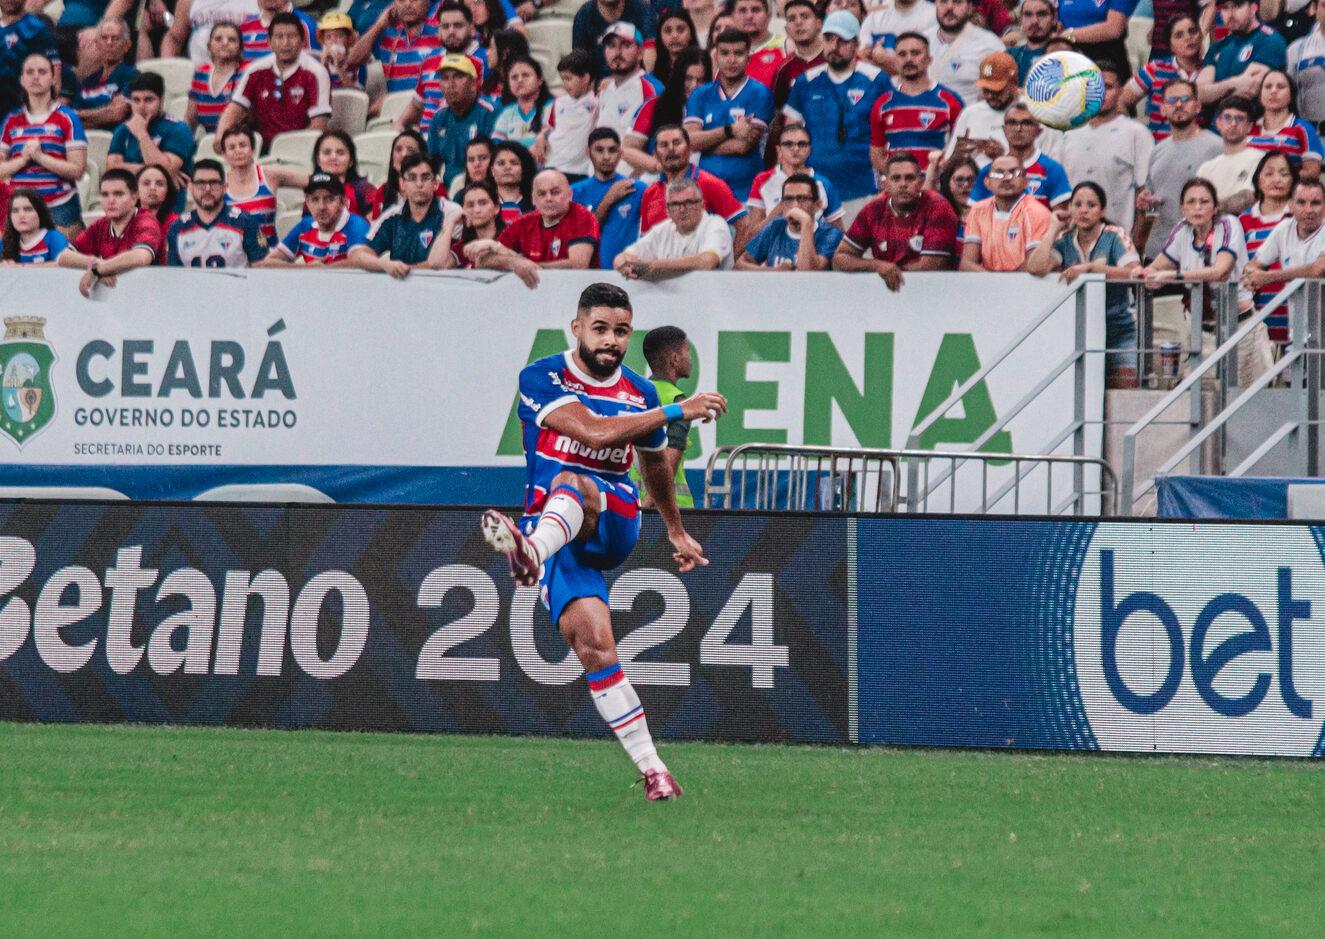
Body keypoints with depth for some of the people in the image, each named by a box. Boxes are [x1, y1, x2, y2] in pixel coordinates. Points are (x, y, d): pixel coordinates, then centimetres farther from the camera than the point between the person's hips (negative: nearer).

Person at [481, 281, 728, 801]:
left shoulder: (641, 394, 11)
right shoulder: (542, 379, -2)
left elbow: (655, 464, 31)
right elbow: (593, 431, -18)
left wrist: (677, 531, 41)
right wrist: (679, 411, -17)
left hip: (615, 523, 1)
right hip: (553, 527, -1)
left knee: (571, 484, -35)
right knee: (593, 643, -20)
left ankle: (530, 554, -70)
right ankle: (652, 770, -18)